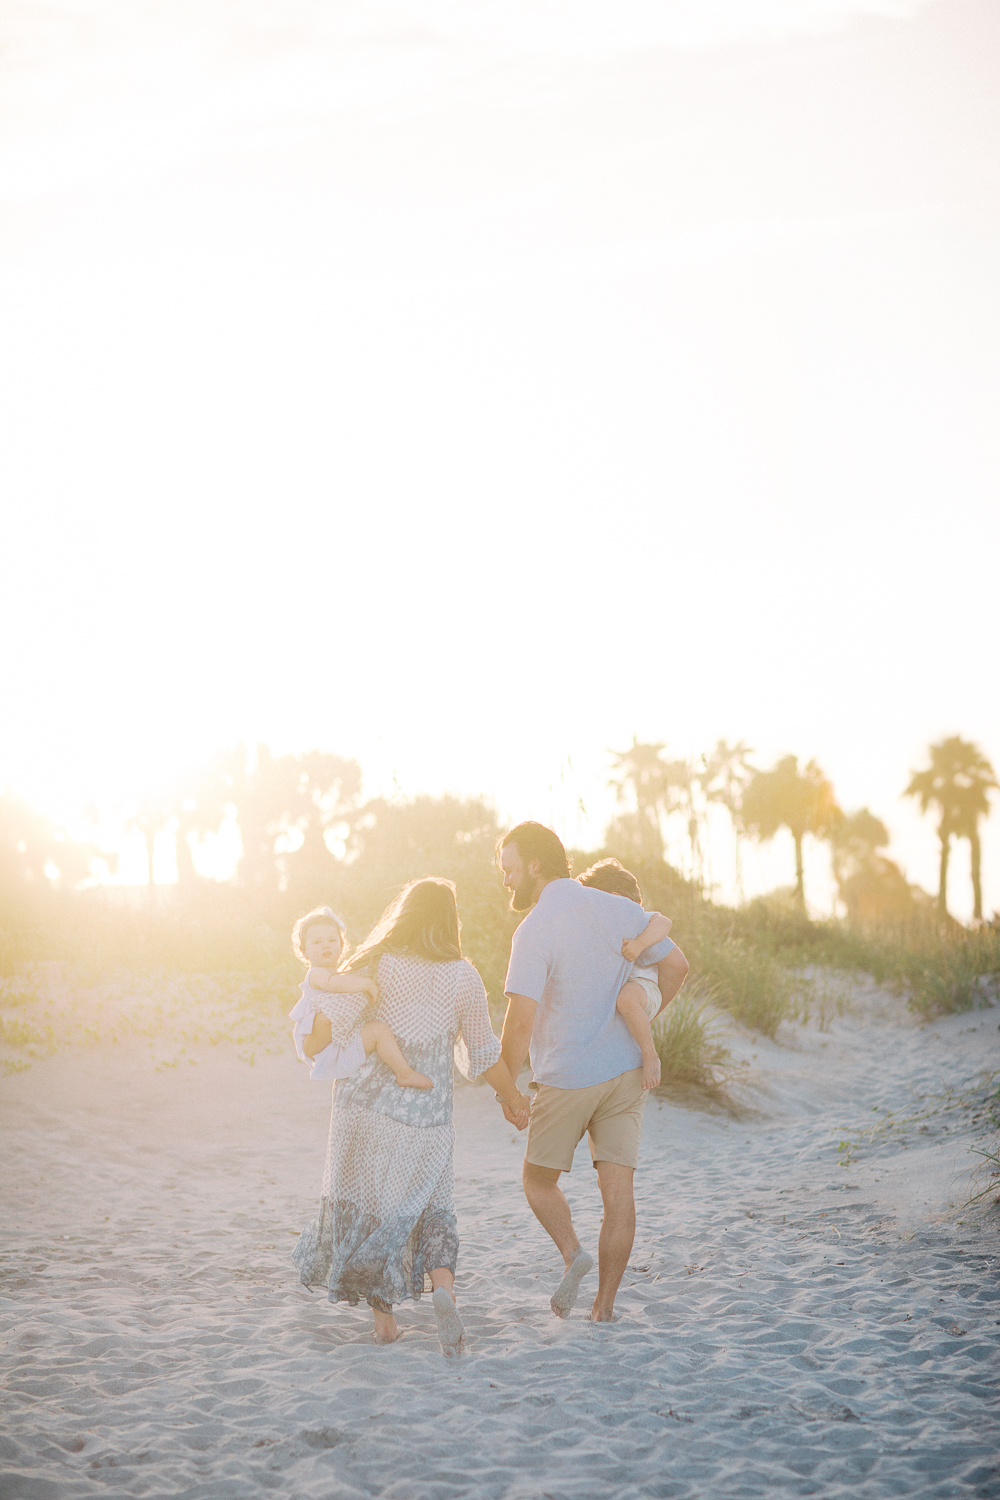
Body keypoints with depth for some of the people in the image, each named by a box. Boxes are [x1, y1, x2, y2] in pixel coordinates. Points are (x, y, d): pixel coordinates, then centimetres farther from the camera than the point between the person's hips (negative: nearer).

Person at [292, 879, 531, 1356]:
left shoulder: (373, 967, -5)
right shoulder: (462, 976, -2)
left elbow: (339, 1035, -9)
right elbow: (484, 1054, 3)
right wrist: (513, 1098, 18)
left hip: (367, 1103, 0)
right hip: (427, 1114, 0)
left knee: (370, 1208, 12)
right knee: (432, 1207, 14)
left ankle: (383, 1317, 13)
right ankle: (443, 1286, -13)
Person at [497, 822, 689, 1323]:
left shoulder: (535, 930, -15)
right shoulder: (620, 909, 3)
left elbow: (521, 1020, -20)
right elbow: (676, 964, 10)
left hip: (567, 1079, -5)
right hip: (625, 1070, 5)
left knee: (539, 1180, 15)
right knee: (618, 1189, 4)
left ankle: (572, 1253, -7)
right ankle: (604, 1305, 5)